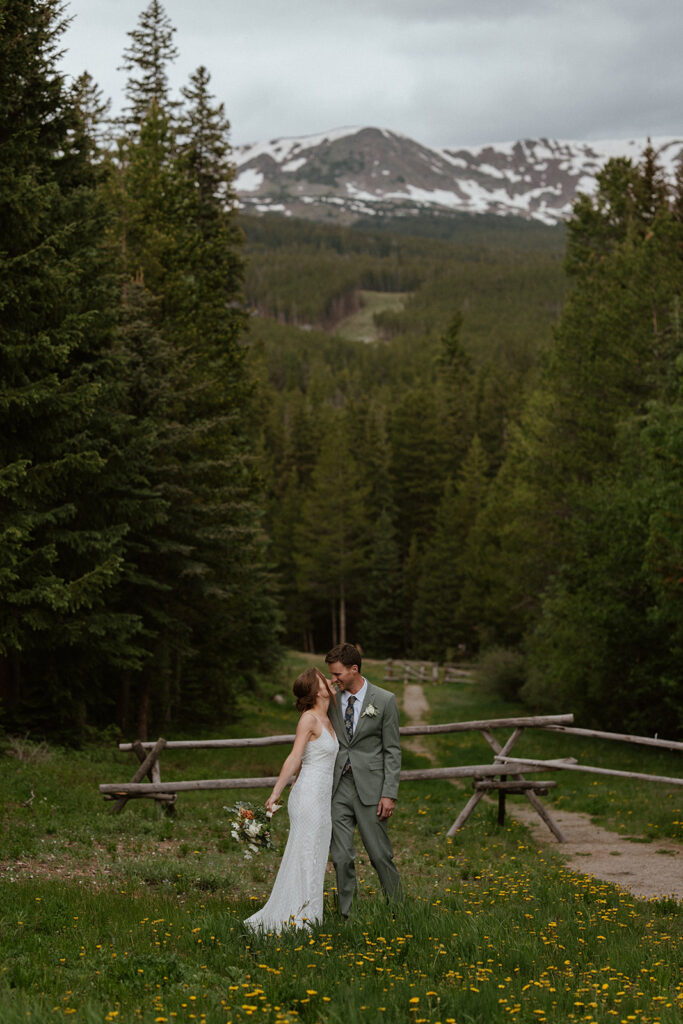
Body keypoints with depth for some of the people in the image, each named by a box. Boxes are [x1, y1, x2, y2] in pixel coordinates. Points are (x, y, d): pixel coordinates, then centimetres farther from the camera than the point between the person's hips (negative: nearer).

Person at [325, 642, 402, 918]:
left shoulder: (384, 701, -3)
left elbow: (392, 751, -2)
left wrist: (389, 794, -9)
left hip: (370, 788, -3)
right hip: (338, 788, 3)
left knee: (380, 855, 2)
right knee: (341, 857, 2)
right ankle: (347, 916, 10)